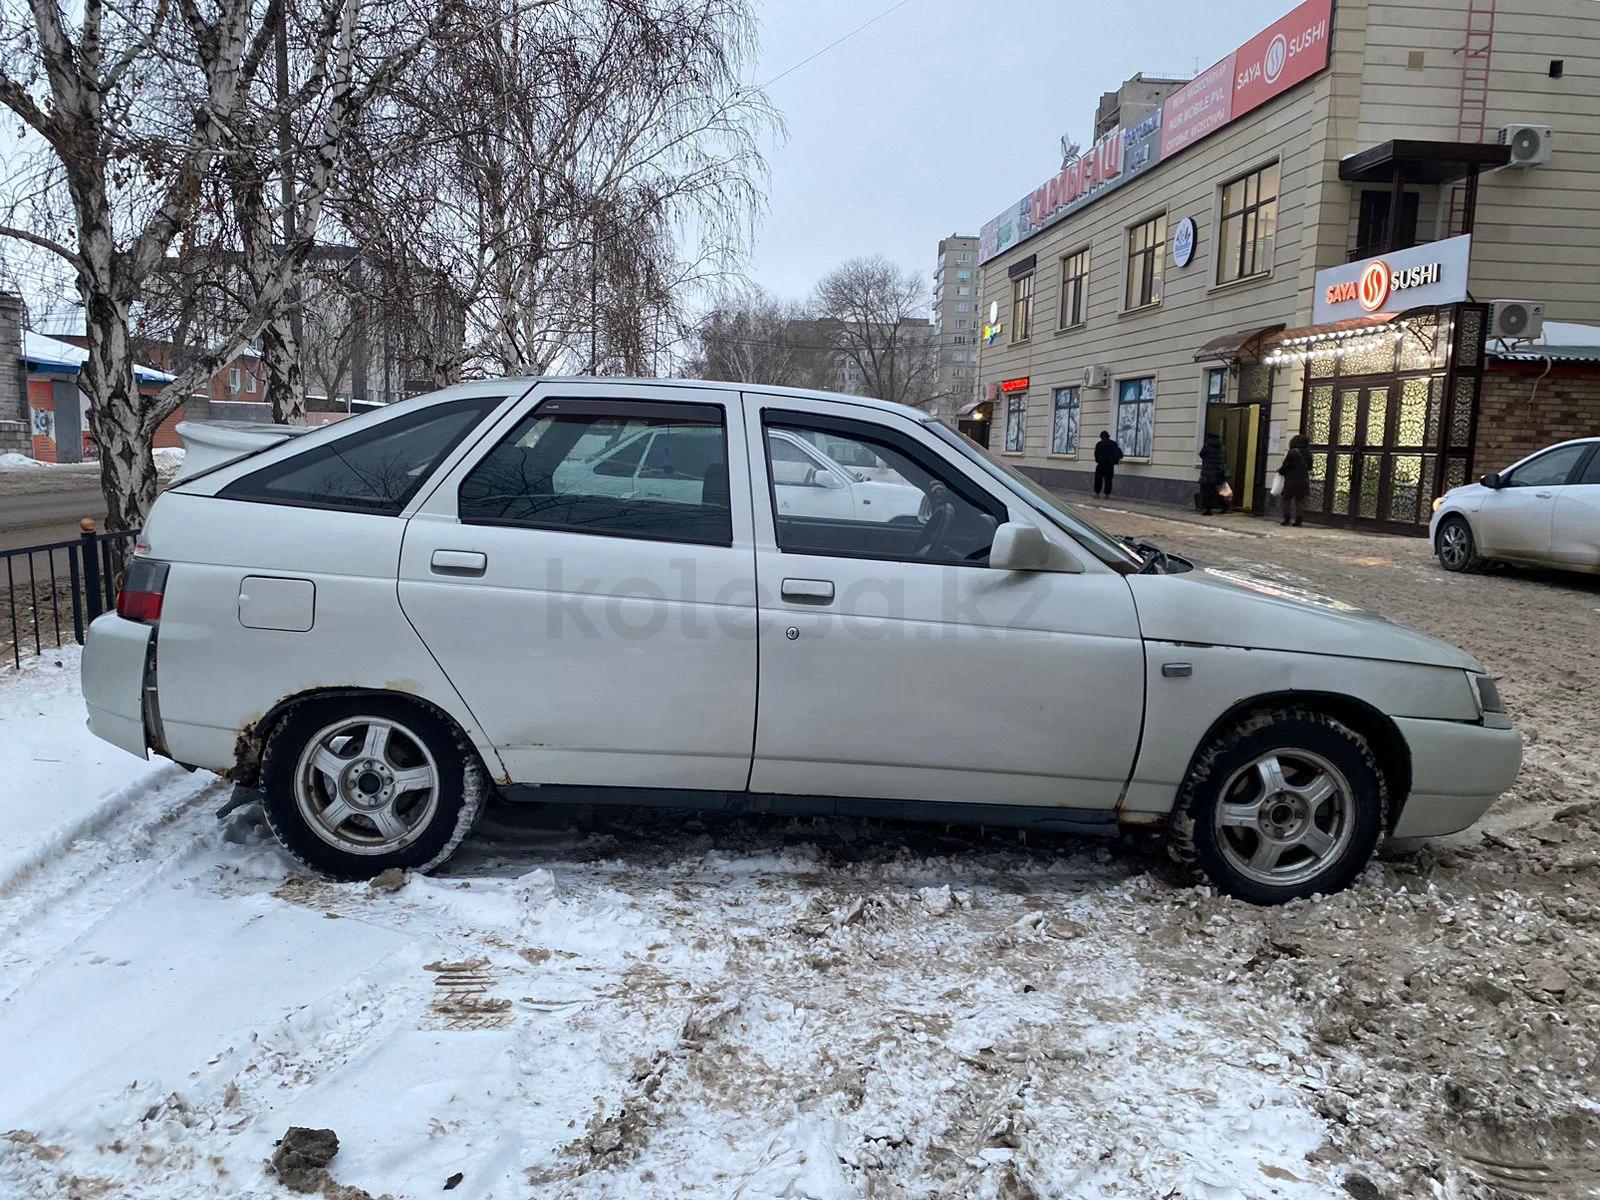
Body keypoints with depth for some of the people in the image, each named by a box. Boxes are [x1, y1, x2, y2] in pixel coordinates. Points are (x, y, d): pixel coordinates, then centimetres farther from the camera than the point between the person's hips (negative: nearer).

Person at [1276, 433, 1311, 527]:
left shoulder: (1292, 453, -13)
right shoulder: (1308, 454, 5)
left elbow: (1285, 466, -11)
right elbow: (1309, 467, 14)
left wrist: (1280, 471, 9)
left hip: (1291, 480, -5)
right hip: (1303, 481, 5)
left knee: (1286, 499, 7)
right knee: (1300, 501, 5)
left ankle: (1287, 519, 1)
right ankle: (1298, 521, 2)